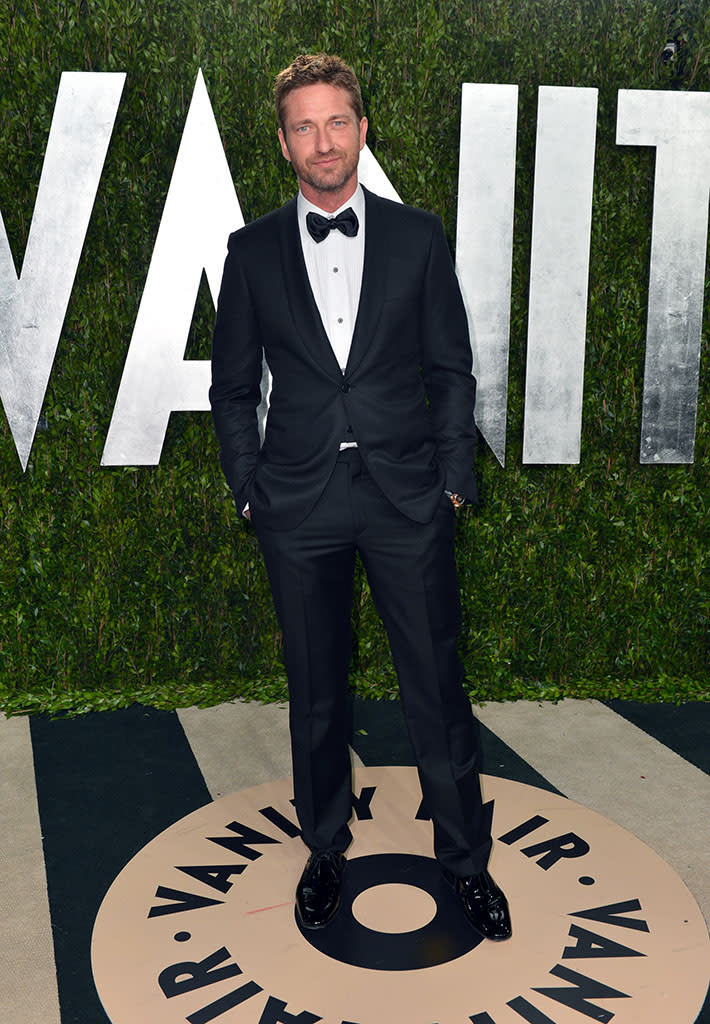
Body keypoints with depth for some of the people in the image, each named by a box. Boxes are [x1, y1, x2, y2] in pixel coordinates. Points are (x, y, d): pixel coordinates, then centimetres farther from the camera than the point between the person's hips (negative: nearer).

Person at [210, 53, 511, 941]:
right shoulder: (253, 251, 5)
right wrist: (249, 491, 2)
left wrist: (453, 478, 0)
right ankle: (325, 849, 32)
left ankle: (465, 858, 26)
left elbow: (451, 370, 6)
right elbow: (233, 387, 8)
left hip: (407, 498, 0)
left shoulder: (417, 236, 4)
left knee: (437, 684, 6)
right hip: (299, 504, 1)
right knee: (315, 691, 12)